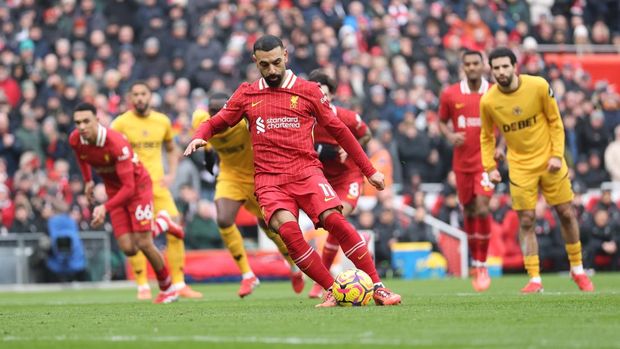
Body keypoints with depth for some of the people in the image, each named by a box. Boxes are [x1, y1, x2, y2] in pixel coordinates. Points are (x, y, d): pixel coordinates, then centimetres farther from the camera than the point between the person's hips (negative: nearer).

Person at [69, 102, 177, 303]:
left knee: (143, 244, -11)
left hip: (138, 187, -5)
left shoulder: (116, 143, -33)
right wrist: (88, 181, 11)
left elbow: (129, 187, -33)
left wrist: (105, 208, -41)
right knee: (128, 249, -5)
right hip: (114, 190, 5)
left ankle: (167, 288, 12)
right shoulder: (75, 140, -16)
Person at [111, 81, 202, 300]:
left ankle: (179, 285, 5)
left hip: (158, 184, 3)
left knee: (176, 231, -3)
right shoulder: (121, 123, -4)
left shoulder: (162, 121, 8)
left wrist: (171, 174, 8)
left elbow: (172, 150, 22)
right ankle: (143, 287, 3)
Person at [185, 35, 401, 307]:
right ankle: (333, 291, -17)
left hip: (306, 170, -1)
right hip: (269, 179, 1)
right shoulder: (246, 94, 12)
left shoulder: (308, 91, 8)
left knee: (334, 219, -23)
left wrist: (370, 171, 15)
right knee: (288, 230, -27)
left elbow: (339, 130, 13)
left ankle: (377, 287, -15)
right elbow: (217, 122, 21)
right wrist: (199, 137, -3)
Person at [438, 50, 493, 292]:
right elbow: (442, 121, 13)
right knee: (468, 212, 9)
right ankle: (474, 263, 24)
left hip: (486, 159, -2)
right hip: (462, 161, 2)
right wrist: (450, 136, -7)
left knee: (482, 208, -16)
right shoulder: (450, 95, 1)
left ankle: (482, 265, -8)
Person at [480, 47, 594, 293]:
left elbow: (555, 122, -3)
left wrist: (557, 155, -10)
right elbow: (487, 137, 6)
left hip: (548, 160, 0)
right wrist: (490, 167, -3)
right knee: (526, 222, -4)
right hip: (520, 166, 0)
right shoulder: (488, 102, -10)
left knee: (566, 214, 6)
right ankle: (535, 279, 2)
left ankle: (577, 270, 23)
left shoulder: (539, 86, -13)